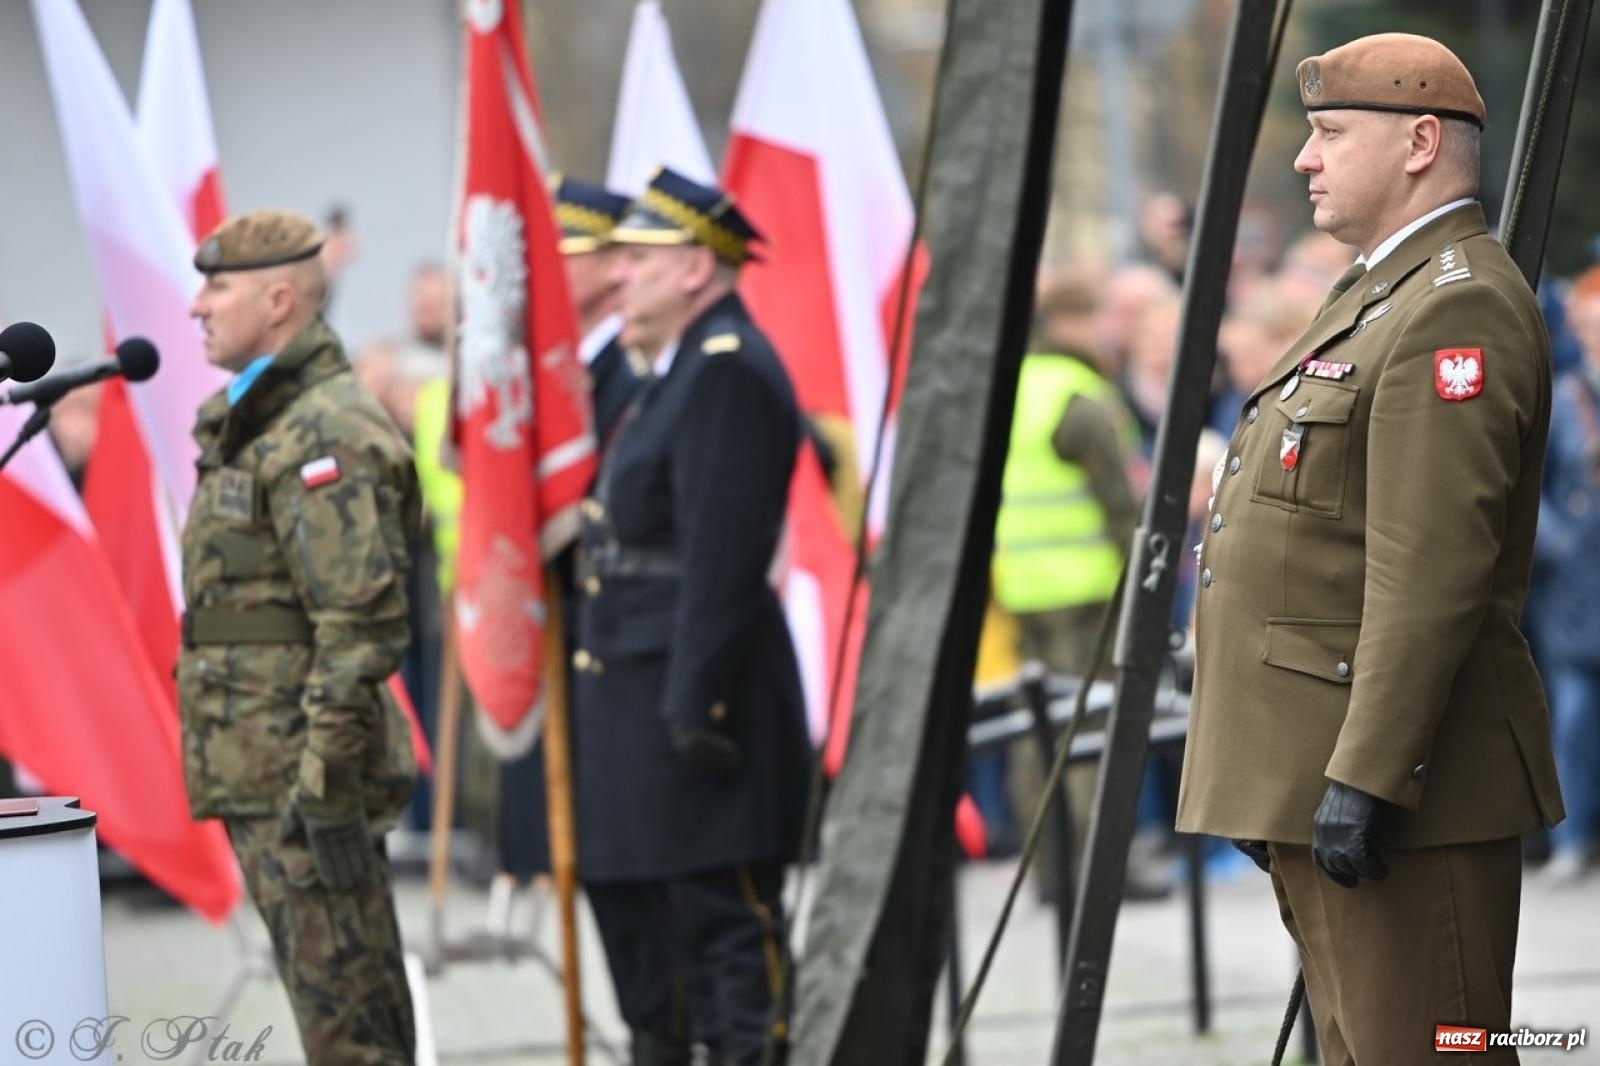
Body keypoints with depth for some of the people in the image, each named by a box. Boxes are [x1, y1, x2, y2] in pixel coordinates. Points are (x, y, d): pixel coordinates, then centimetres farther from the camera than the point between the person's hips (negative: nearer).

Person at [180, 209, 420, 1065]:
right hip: (256, 773, 10)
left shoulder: (327, 436, -15)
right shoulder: (248, 427, 17)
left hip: (304, 770, -10)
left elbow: (363, 628, -21)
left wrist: (328, 789, -23)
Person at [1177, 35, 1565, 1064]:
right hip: (1325, 782, 11)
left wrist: (1366, 780, -26)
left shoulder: (1457, 310, -15)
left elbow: (1434, 571, -23)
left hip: (1400, 785, -11)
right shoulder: (1384, 297, 20)